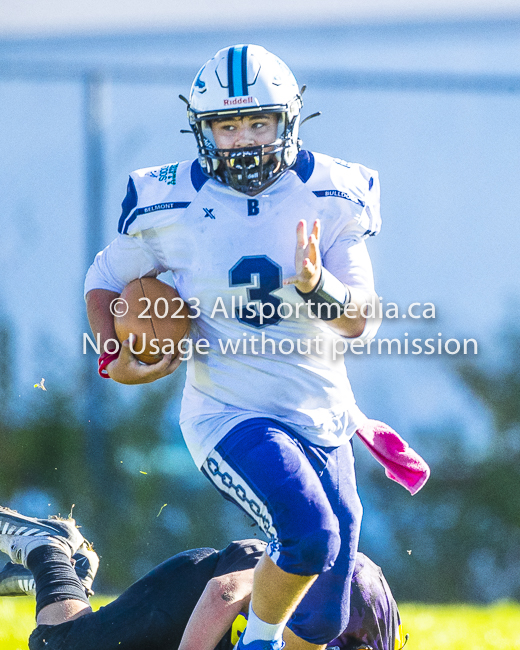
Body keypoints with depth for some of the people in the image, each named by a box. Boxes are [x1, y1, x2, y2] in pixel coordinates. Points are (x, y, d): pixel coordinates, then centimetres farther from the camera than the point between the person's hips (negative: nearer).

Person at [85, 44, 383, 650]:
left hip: (321, 419, 4)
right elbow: (105, 280, 10)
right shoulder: (170, 206, -7)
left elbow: (361, 321, -5)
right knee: (311, 535, -30)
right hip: (230, 416, -4)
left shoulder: (330, 197, -4)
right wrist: (113, 357, -8)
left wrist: (316, 286, -26)